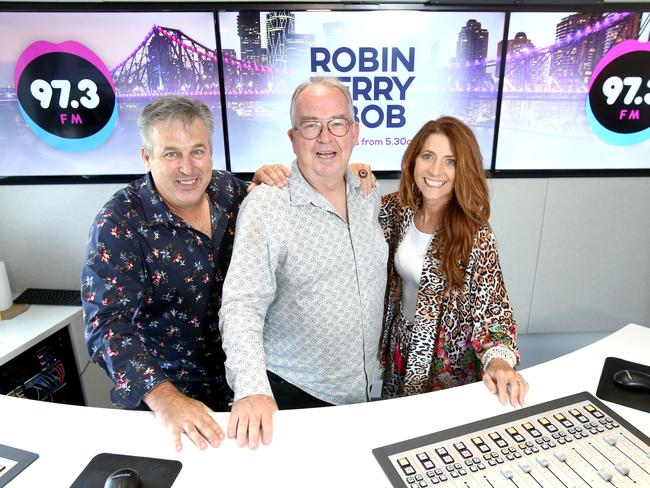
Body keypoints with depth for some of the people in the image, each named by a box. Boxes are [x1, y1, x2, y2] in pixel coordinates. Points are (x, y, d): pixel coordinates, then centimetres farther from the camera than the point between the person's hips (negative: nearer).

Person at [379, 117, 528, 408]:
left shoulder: (476, 236, -24)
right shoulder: (398, 208, -12)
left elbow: (491, 304, -22)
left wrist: (499, 359, -39)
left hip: (445, 358, -4)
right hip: (400, 343, 4)